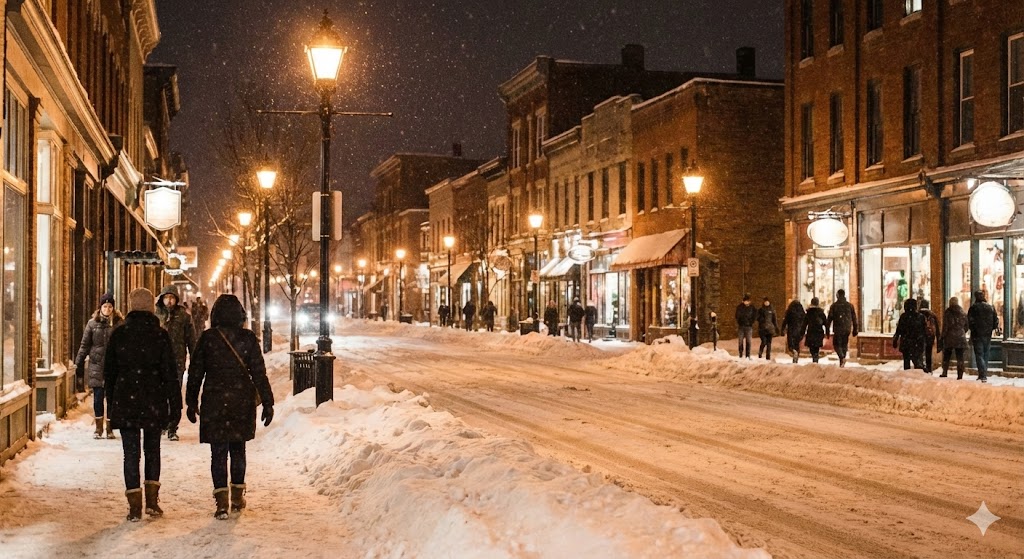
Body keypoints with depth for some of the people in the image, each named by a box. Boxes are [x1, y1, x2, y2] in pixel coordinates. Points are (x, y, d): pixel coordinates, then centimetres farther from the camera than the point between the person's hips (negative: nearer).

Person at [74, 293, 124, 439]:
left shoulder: (119, 323, 2)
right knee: (98, 397, 2)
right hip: (97, 365, 1)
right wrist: (78, 365, 6)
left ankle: (110, 428, 15)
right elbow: (84, 345, 7)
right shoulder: (93, 323, 4)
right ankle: (98, 428, 12)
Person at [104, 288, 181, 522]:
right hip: (154, 401, 0)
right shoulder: (160, 335, -4)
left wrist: (110, 402, 14)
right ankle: (152, 501, 13)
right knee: (152, 449, 15)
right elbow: (170, 373, -3)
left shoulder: (118, 334, 0)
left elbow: (109, 371, 6)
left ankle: (135, 506, 1)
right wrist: (175, 404, 3)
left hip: (125, 400, 0)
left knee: (131, 452, 3)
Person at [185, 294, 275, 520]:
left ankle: (222, 501, -5)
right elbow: (259, 373, -3)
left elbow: (195, 372, 2)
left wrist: (191, 402, 12)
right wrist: (267, 403, 2)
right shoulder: (248, 338, -4)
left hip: (214, 403, -1)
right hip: (242, 402, 1)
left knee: (218, 452, 2)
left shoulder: (207, 338, -3)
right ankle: (237, 497, 21)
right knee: (238, 449, 15)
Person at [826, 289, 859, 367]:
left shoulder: (834, 306, -3)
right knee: (844, 345, 12)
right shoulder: (850, 305, 5)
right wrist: (855, 330, 15)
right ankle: (842, 363, 13)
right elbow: (854, 319, 8)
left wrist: (827, 331, 3)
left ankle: (842, 357, -20)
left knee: (836, 344, 6)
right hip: (847, 329, 3)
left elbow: (829, 319, -2)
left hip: (838, 329, -3)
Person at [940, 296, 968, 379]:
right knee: (960, 358, 3)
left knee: (946, 357, 10)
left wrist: (941, 338, -4)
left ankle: (944, 373, 9)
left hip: (949, 338, -3)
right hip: (961, 338, 3)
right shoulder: (963, 313, 6)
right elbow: (966, 326, 11)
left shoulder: (947, 312, -7)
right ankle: (960, 375, -1)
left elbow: (945, 327, -9)